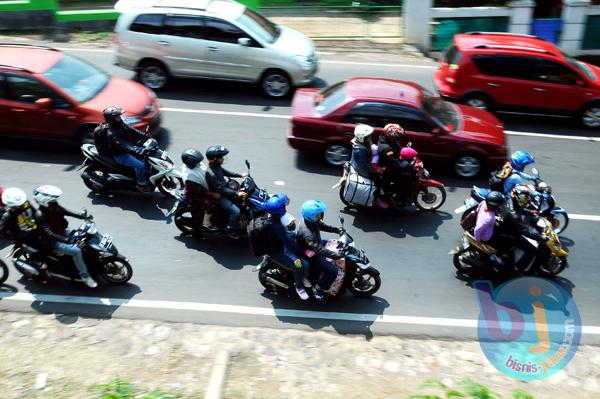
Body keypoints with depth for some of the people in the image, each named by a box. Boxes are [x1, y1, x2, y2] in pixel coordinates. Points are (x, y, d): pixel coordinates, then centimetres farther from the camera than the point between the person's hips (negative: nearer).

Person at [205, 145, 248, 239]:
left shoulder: (217, 166, -3)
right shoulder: (211, 174, -32)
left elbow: (226, 173, 15)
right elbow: (220, 189, -33)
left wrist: (241, 175, 8)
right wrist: (237, 193, -35)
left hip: (224, 190, 10)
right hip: (218, 197, -10)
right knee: (235, 211, -18)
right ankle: (231, 230, 3)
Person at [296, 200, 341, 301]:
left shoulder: (310, 219, -12)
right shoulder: (307, 232, -39)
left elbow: (322, 226, 6)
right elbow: (318, 249, -42)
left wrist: (337, 230, -3)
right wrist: (336, 255, -44)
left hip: (316, 243, 9)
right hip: (311, 255, -9)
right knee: (333, 271, -16)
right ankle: (317, 288, 7)